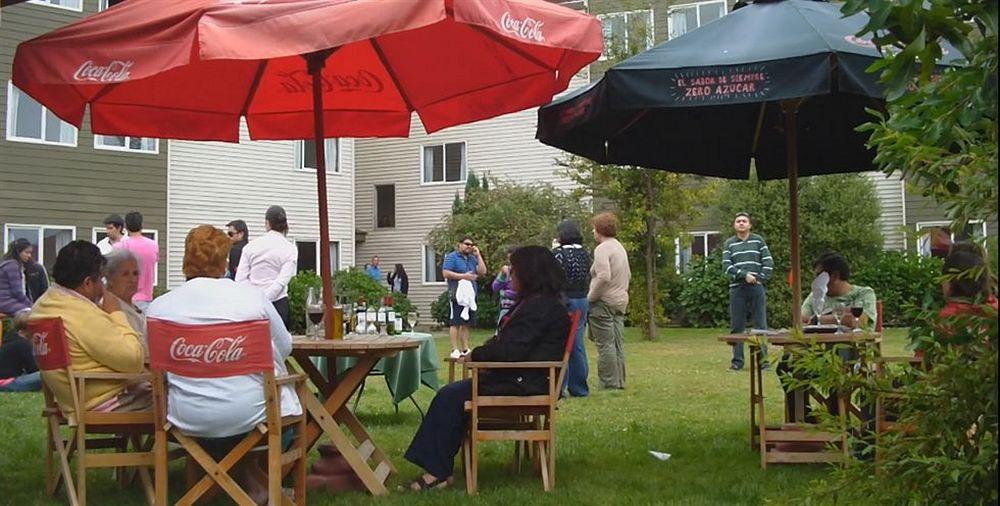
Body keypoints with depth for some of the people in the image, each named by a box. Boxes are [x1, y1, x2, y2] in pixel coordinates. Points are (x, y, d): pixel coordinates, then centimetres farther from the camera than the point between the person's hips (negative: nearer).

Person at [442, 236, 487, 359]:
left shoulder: (472, 259, 17)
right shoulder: (452, 257, -1)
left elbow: (482, 272, 7)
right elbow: (445, 273, -12)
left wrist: (478, 255, 3)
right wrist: (463, 276, -16)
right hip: (457, 295, -7)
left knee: (467, 324, 9)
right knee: (456, 323, -8)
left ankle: (465, 349, 14)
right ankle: (454, 350, -7)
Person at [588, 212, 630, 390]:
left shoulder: (602, 249, -13)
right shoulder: (620, 247, 16)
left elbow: (604, 277, -24)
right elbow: (628, 275, 22)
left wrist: (590, 297, -15)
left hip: (604, 302, -9)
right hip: (620, 301, 9)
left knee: (605, 344, -5)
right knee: (618, 342, 10)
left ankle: (609, 384, -4)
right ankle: (620, 382, 14)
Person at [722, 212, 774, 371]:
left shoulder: (758, 240, 10)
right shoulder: (729, 243, 10)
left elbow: (768, 262, 4)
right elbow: (726, 266, -1)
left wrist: (760, 278, -8)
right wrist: (744, 275, -12)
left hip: (757, 287, 0)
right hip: (737, 288, 1)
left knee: (761, 325, 0)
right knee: (736, 326, 1)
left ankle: (762, 359, 5)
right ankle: (737, 360, 6)